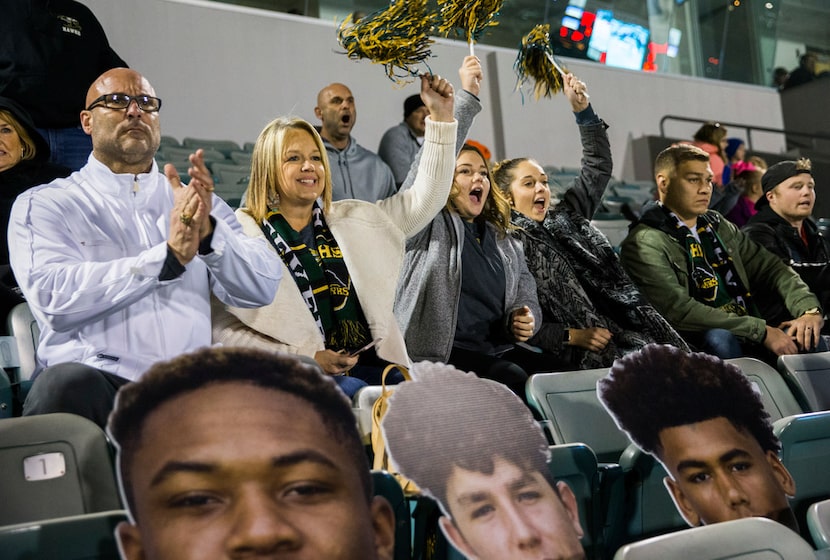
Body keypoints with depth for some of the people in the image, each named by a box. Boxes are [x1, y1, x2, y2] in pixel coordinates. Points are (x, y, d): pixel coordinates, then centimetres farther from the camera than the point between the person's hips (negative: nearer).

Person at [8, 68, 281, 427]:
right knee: (69, 381, -36)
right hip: (93, 383, -2)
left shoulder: (194, 201, 18)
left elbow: (261, 289, 5)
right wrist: (168, 257, -16)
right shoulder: (44, 204, 9)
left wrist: (209, 231, -14)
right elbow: (53, 299, -11)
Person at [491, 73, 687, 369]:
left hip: (623, 331, 7)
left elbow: (598, 167, 26)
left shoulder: (564, 220, 21)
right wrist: (571, 336, -14)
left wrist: (582, 110, 16)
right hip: (585, 355, -7)